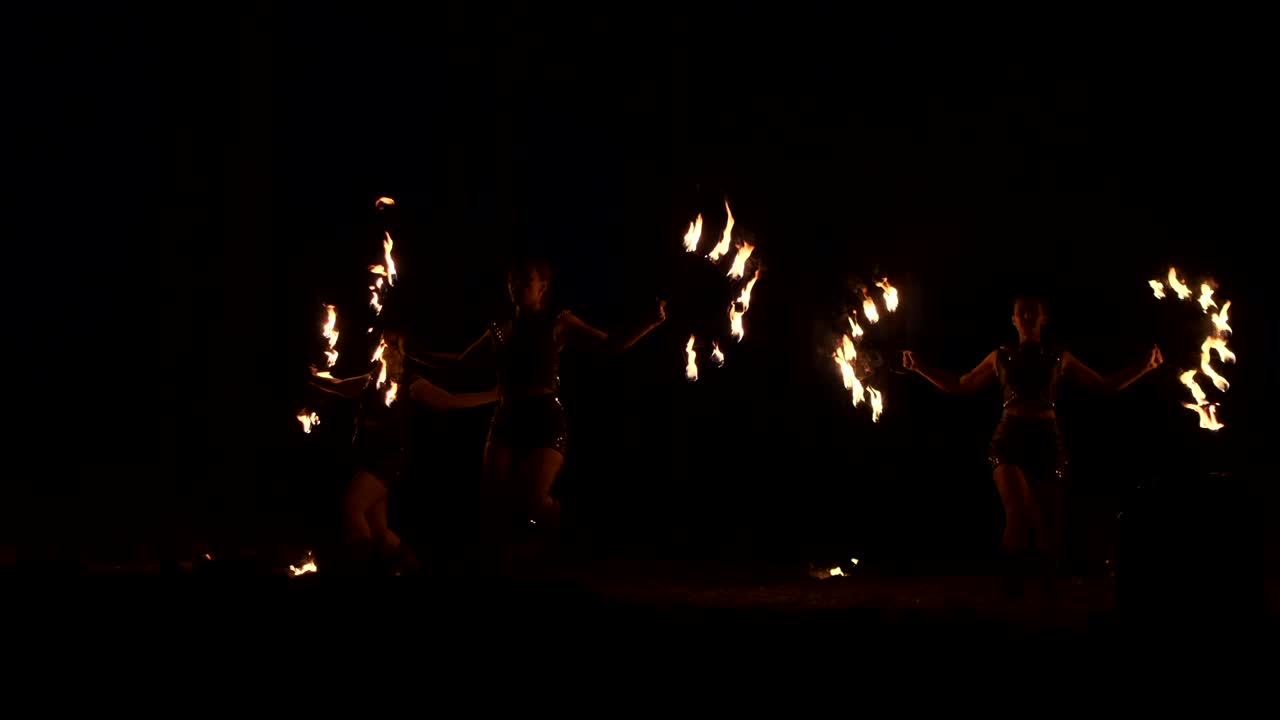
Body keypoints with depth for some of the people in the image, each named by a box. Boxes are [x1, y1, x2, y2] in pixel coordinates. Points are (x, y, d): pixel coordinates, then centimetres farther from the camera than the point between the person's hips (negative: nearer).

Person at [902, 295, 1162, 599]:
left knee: (1049, 523, -1)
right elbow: (958, 386, 20)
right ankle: (1013, 588, -9)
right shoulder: (1001, 357, 14)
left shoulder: (1059, 358, 14)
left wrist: (1145, 366, 8)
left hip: (1047, 440, 1)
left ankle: (1046, 590, 17)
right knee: (1018, 513, -22)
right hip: (1010, 439, -1)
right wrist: (919, 367, 13)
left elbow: (1107, 385, 17)